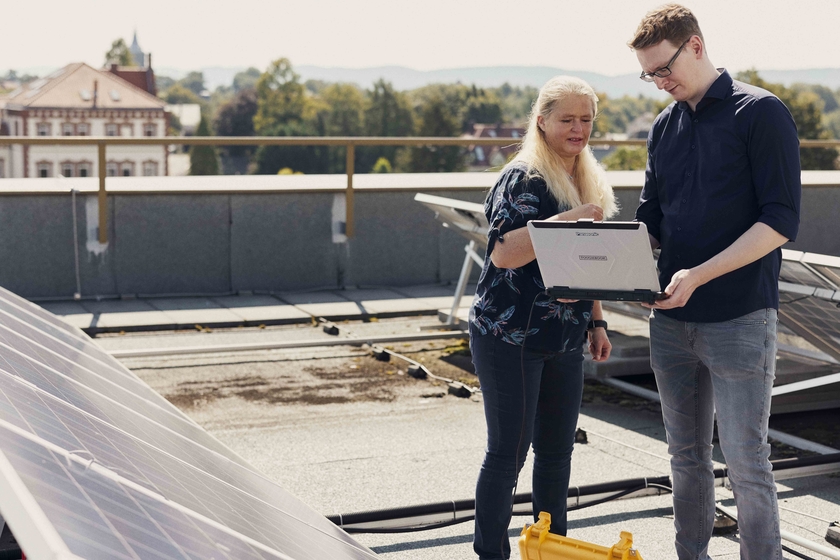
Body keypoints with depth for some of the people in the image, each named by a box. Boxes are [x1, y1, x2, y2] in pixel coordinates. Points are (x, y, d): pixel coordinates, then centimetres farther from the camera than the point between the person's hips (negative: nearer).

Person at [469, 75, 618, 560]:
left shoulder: (591, 182, 14)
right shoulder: (524, 179, -13)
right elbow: (503, 253, -24)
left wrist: (596, 321, 18)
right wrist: (566, 220, -30)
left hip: (564, 340, 8)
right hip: (511, 337, -7)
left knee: (557, 449, 13)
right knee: (509, 452, -1)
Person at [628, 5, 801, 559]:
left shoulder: (761, 112, -6)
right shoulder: (665, 127, 13)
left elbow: (781, 222, -13)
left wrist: (699, 275, -22)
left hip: (739, 320, -6)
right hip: (672, 320, 6)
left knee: (746, 463, -2)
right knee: (687, 459, 14)